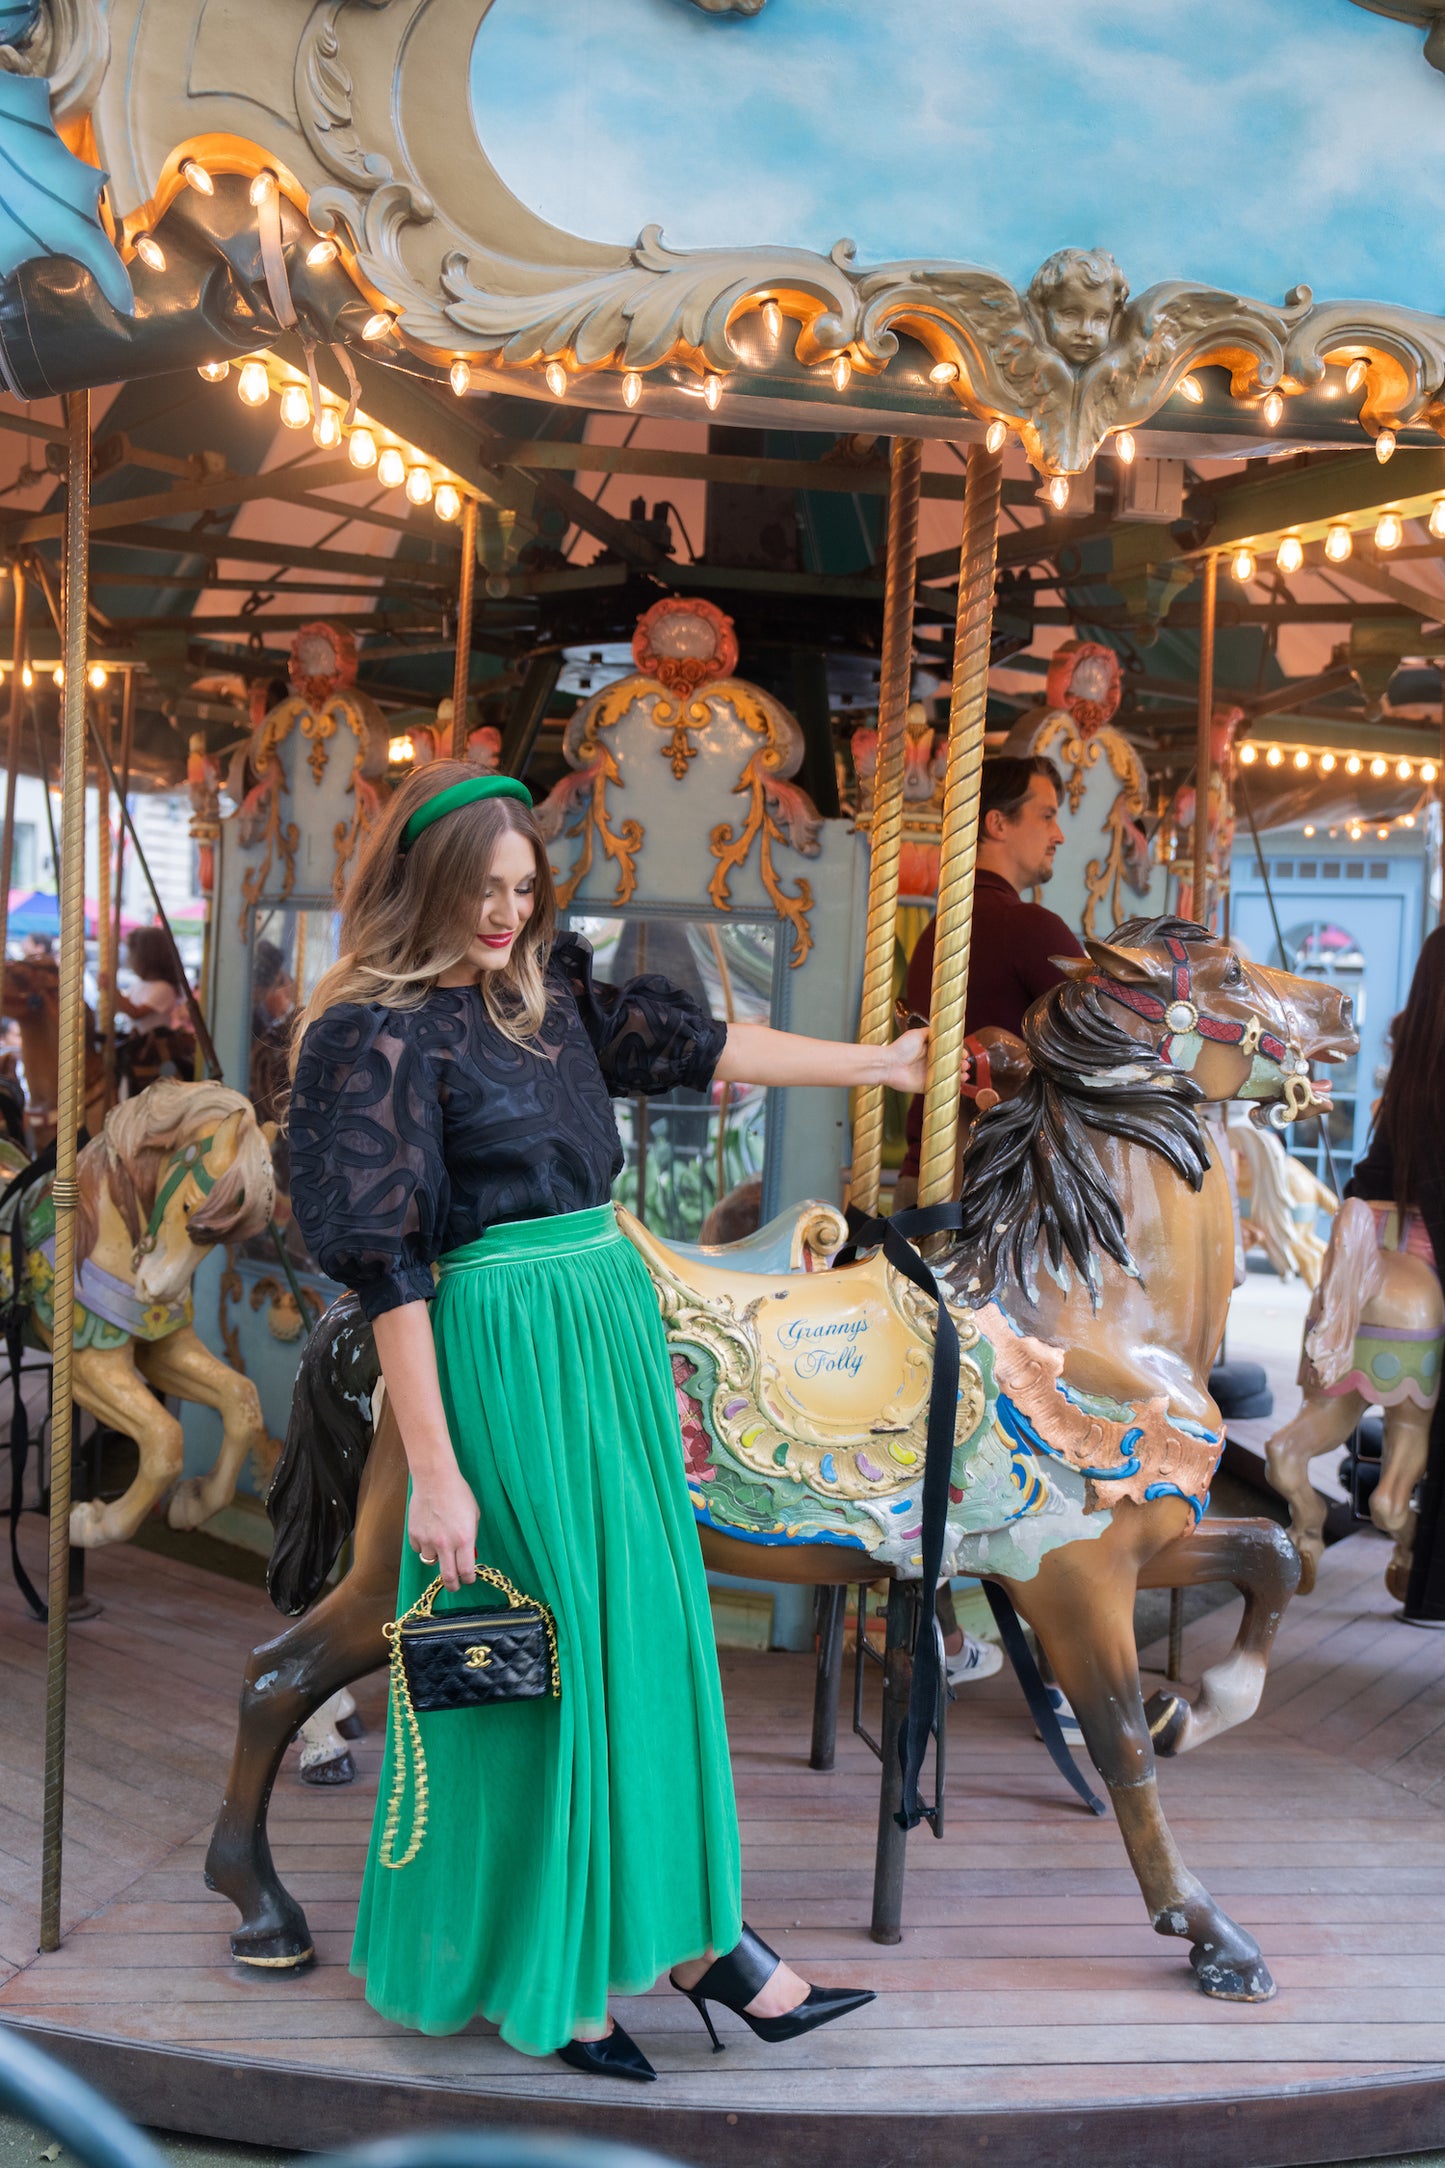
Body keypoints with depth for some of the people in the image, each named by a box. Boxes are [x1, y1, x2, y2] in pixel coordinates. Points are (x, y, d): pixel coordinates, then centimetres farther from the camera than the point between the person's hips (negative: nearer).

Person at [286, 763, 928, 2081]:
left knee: (650, 1623, 13)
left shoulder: (549, 990, 11)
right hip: (508, 1347, -7)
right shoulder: (377, 1034, -10)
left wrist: (876, 1064, 23)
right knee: (547, 1646, 1)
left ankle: (684, 1927, 26)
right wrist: (435, 1469, -16)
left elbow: (694, 1045, 19)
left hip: (616, 1320, 8)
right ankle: (531, 1973, 19)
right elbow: (387, 1264, -14)